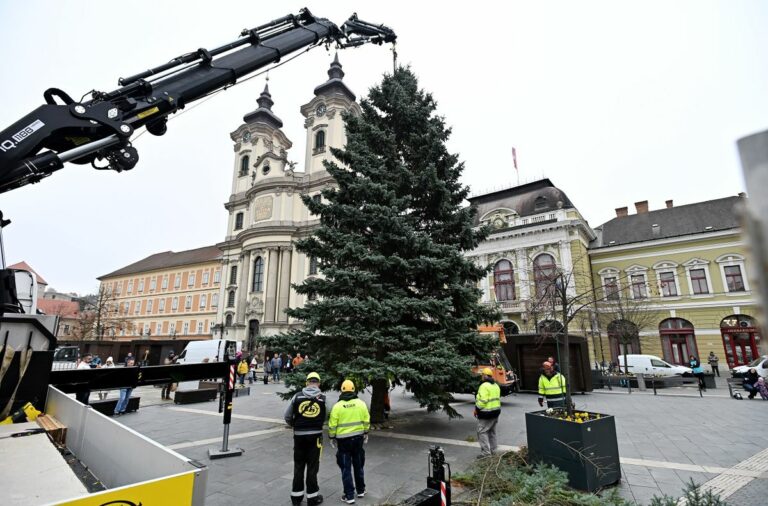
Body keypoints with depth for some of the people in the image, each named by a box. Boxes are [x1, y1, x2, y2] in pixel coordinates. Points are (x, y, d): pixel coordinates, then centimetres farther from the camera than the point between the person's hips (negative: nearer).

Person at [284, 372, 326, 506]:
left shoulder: (297, 396, -4)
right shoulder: (322, 398, -6)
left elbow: (287, 416, -1)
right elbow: (324, 418, -5)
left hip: (299, 435, 1)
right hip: (315, 435, -1)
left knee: (298, 466, 16)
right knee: (312, 466, 10)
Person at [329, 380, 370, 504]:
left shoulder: (337, 406, -11)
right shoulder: (361, 403, -5)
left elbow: (332, 425, -8)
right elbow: (366, 420, 1)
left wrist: (332, 437, 5)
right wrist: (365, 433, 14)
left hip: (343, 440, -3)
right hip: (358, 438, 3)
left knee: (346, 468, 7)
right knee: (358, 465, 19)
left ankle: (349, 496, 11)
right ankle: (361, 491, 30)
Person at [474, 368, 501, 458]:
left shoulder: (484, 386, -19)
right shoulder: (496, 386, 12)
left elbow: (482, 401, -24)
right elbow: (498, 399, 15)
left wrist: (476, 409, -11)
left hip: (486, 413, -9)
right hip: (496, 411, 10)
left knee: (482, 432, -3)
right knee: (492, 432, 19)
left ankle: (486, 453, -4)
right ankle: (492, 451, 26)